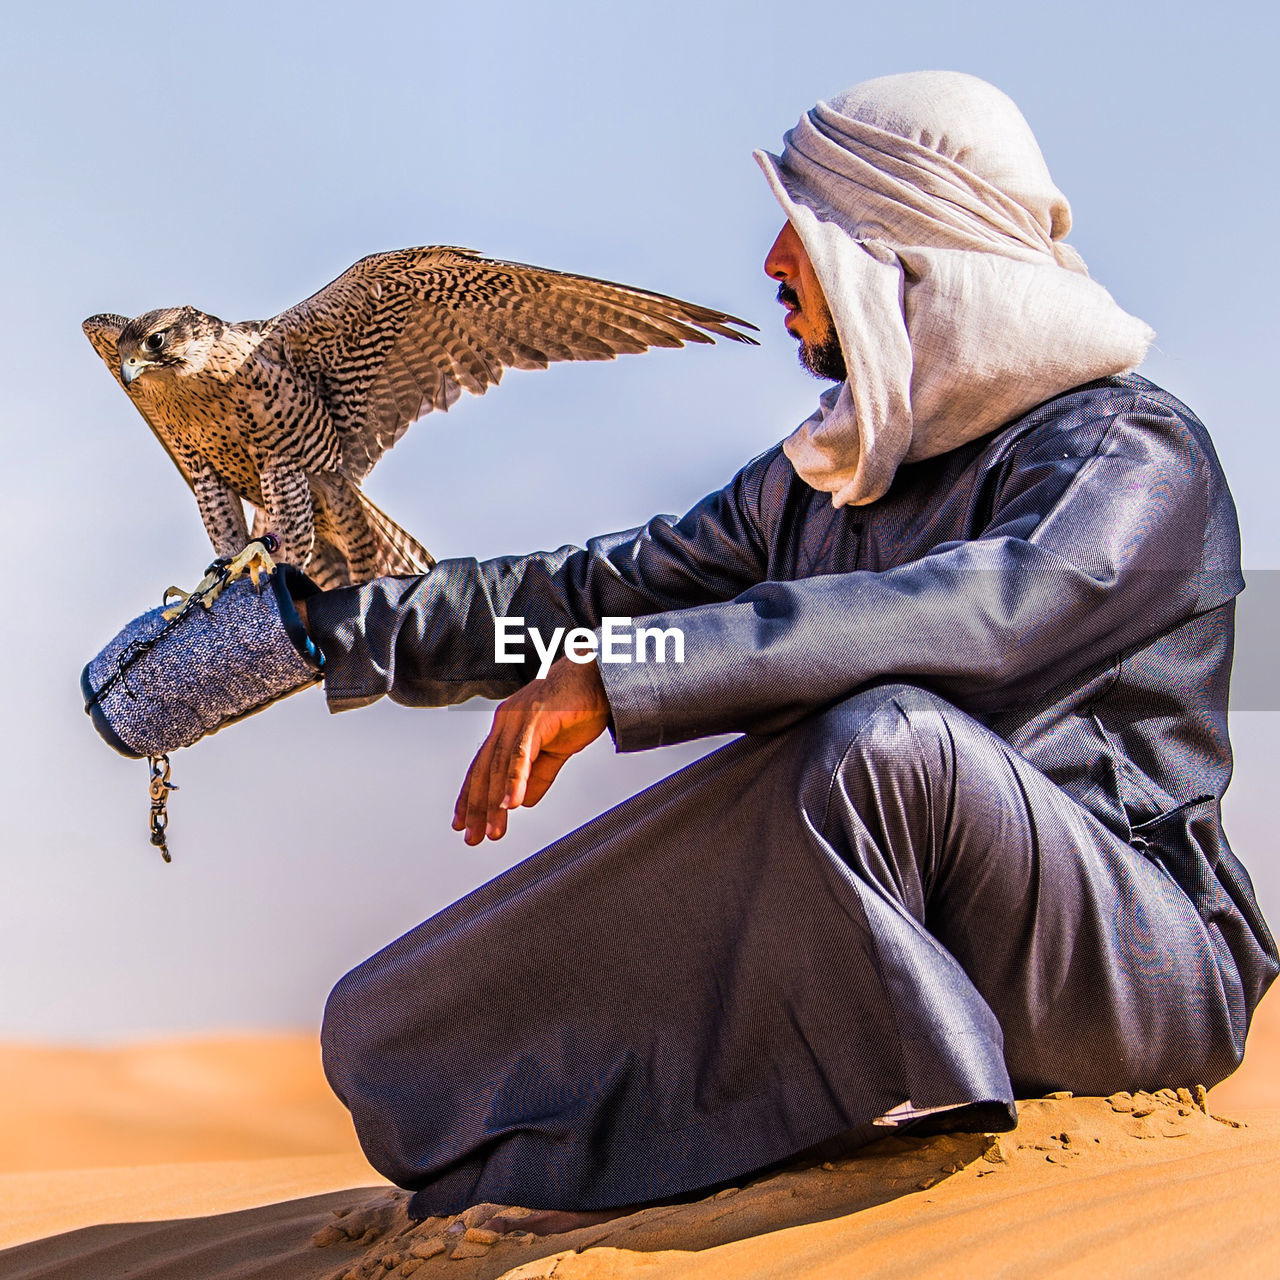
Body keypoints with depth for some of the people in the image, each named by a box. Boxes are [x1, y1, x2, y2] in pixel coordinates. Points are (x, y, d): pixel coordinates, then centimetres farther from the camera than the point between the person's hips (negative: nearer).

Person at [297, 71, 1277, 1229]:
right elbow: (595, 593, 16)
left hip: (1139, 962, -6)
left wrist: (617, 682, -37)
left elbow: (986, 615, -33)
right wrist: (334, 626, 12)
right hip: (870, 948, 6)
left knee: (881, 733, -39)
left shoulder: (1132, 450, -13)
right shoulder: (816, 480, 13)